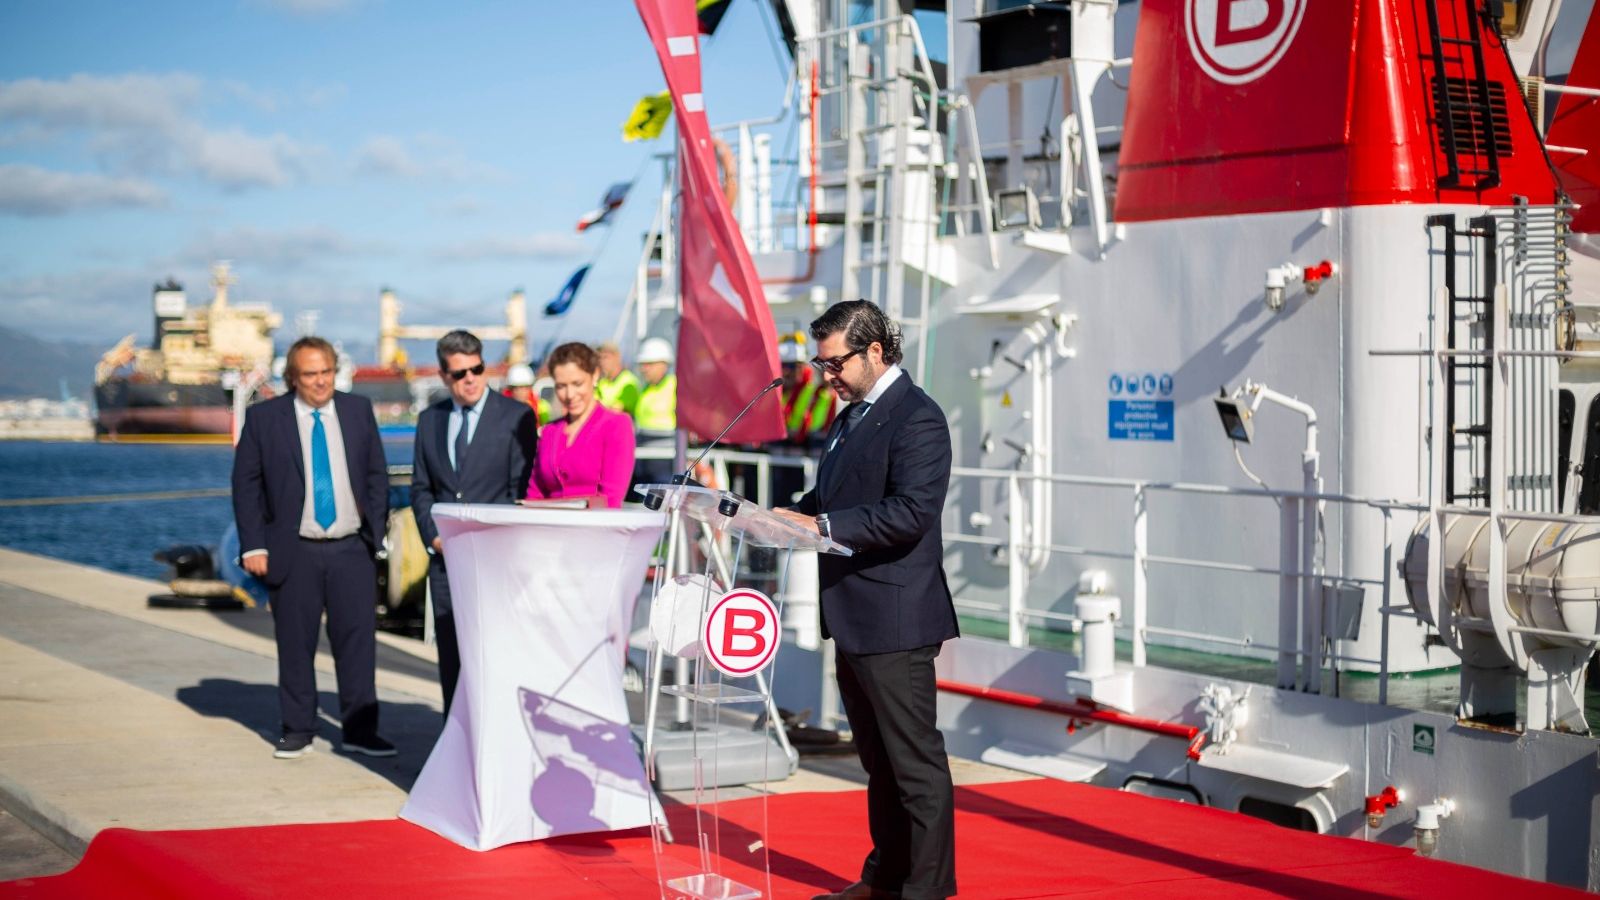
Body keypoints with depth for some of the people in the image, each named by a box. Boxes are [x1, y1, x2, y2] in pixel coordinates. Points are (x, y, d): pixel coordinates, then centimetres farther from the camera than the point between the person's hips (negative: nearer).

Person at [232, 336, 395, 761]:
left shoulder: (359, 410, 7)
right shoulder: (264, 418, 0)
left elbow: (377, 475, 13)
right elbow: (245, 484, 2)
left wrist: (376, 531, 5)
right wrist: (253, 546, -5)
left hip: (352, 550, 2)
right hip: (295, 551, -1)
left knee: (358, 640, 0)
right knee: (295, 644, 4)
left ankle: (359, 729, 8)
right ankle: (297, 730, 15)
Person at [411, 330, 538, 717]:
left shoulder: (516, 416, 0)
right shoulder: (429, 420, 13)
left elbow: (523, 490, -3)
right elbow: (421, 487, 16)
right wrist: (433, 536, 1)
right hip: (445, 556, 4)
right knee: (451, 656, 5)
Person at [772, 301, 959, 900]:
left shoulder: (916, 418, -14)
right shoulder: (851, 417, 16)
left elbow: (912, 512, -24)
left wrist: (823, 527, -26)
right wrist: (796, 515, 2)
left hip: (894, 621, -10)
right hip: (852, 619, 10)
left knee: (916, 762, -2)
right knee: (879, 760, 19)